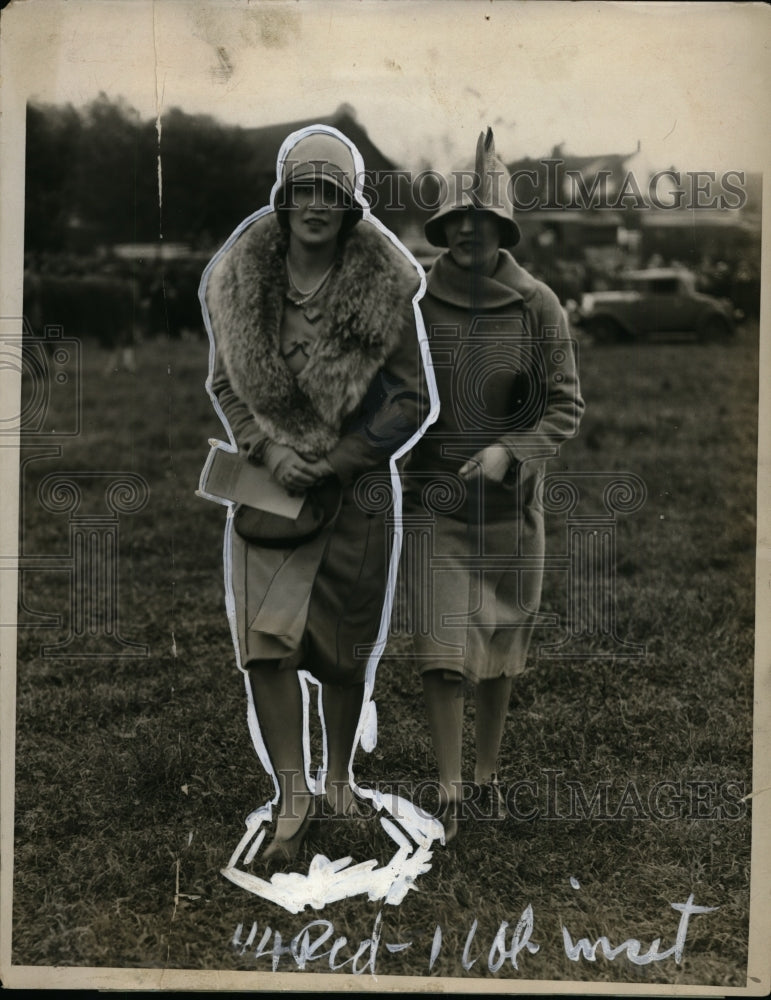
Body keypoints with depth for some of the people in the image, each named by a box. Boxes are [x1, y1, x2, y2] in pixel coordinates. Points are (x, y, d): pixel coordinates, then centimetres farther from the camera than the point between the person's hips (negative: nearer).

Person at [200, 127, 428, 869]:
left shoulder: (385, 287, -9)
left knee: (345, 647, 10)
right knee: (264, 639, -10)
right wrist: (270, 452, -10)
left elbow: (410, 397, -6)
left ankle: (339, 775, 32)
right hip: (269, 477, 1)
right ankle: (292, 795, 1)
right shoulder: (239, 279, -4)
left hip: (353, 483, -1)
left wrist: (332, 463, -13)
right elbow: (225, 382, 5)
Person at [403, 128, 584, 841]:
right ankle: (449, 788, 3)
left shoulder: (537, 304, -4)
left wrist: (509, 453, -18)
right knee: (443, 647, -6)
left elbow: (567, 406, -3)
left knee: (502, 646, 11)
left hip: (511, 499, 1)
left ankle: (489, 770, 27)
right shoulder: (417, 301, -3)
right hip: (435, 496, 0)